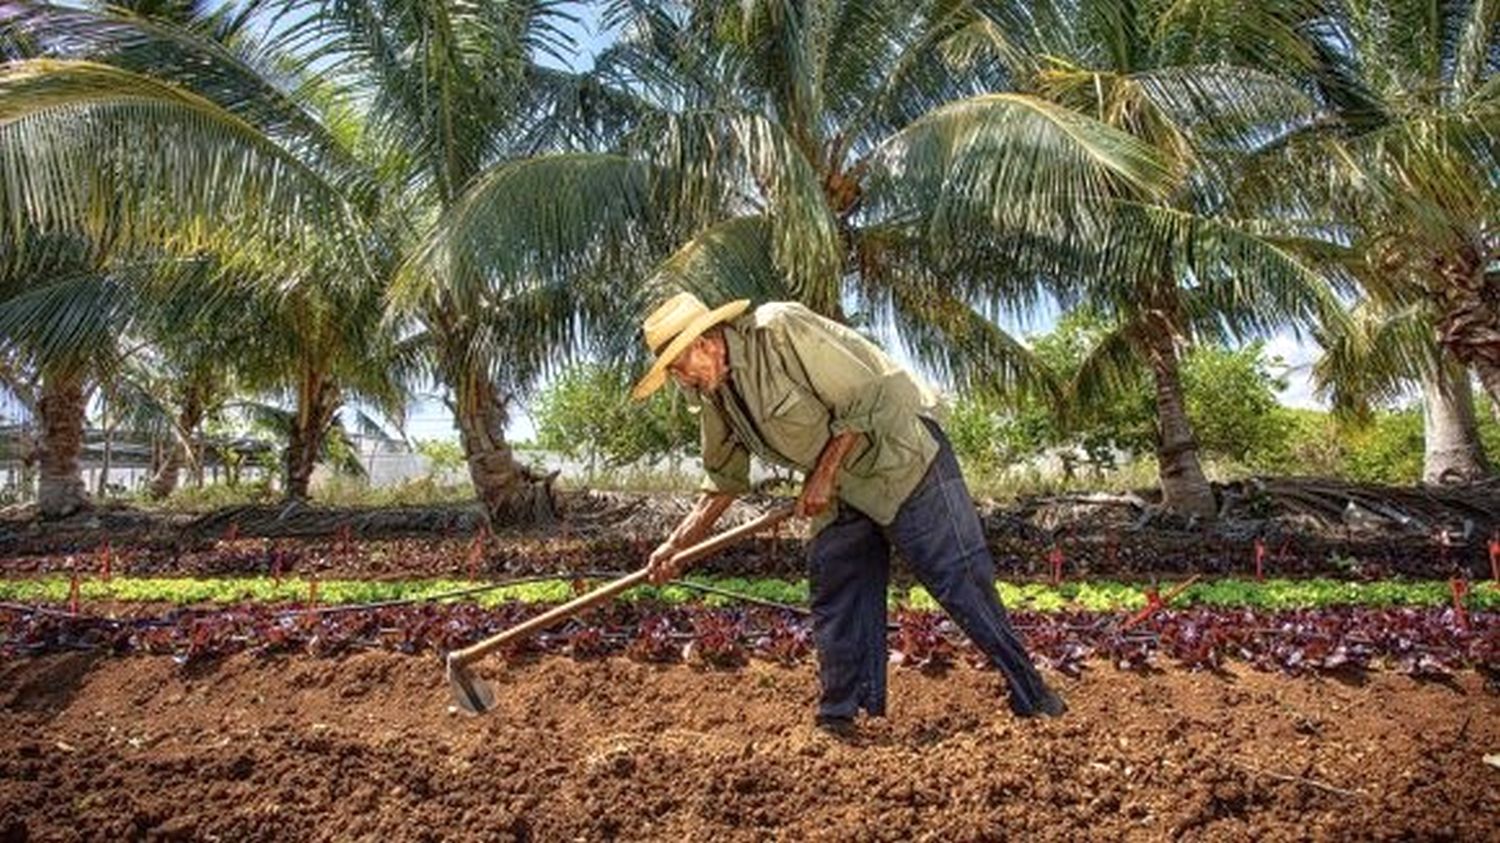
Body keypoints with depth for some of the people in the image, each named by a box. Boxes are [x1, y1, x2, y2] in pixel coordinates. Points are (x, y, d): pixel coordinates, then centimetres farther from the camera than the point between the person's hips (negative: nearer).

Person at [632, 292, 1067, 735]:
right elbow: (724, 479, 11)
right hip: (839, 491, 9)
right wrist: (676, 545, 5)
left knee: (959, 576, -8)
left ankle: (1034, 702, 2)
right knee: (836, 598, 7)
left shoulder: (780, 330, -24)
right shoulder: (712, 396, 2)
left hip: (898, 455, -8)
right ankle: (839, 720, 16)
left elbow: (863, 399, -22)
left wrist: (823, 476, -19)